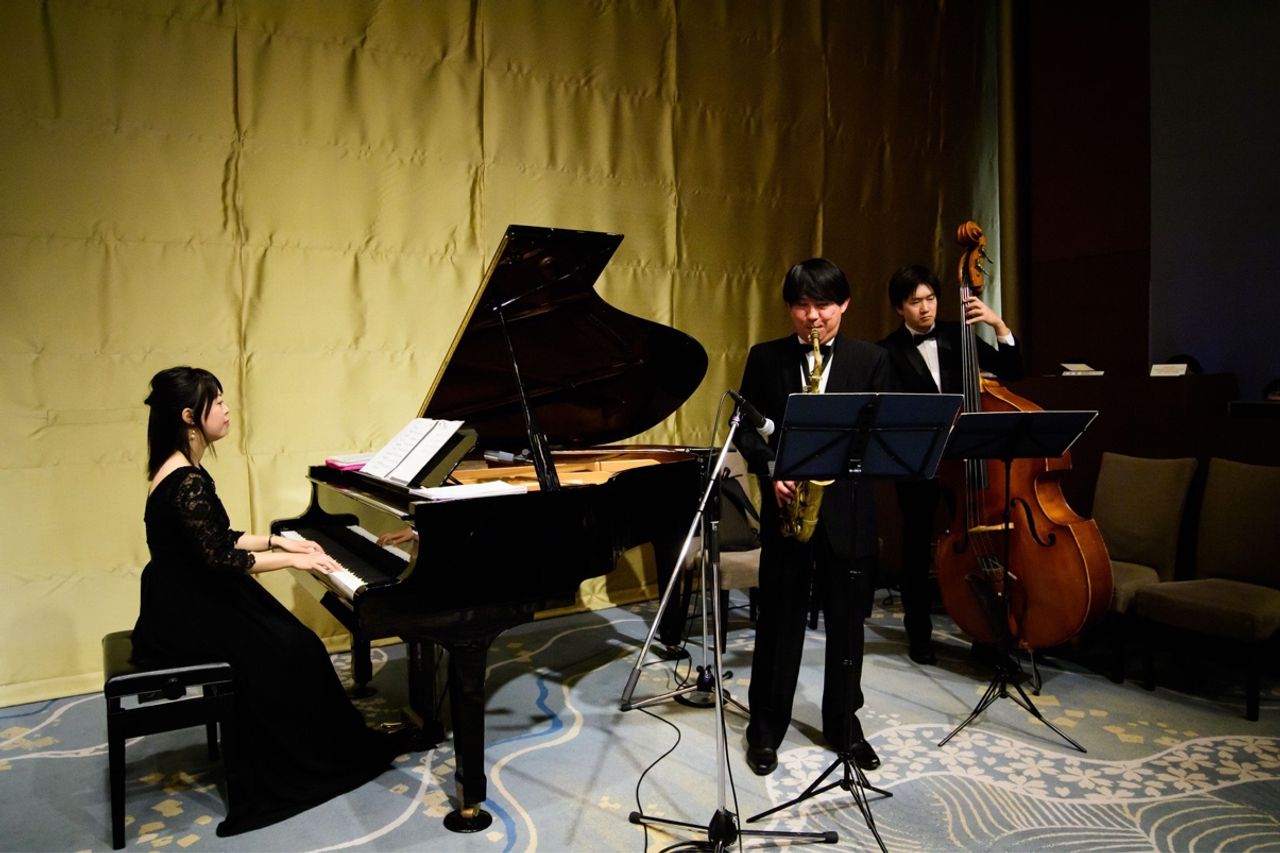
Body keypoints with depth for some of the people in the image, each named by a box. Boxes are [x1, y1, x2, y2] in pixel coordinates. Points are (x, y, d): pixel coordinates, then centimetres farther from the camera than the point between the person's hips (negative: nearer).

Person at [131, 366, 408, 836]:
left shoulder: (182, 471, 7)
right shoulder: (185, 482, -24)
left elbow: (217, 541, 13)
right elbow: (220, 560, -25)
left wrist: (276, 540, 7)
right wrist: (290, 559, -17)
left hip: (186, 603, 9)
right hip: (183, 617, -9)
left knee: (289, 642, 7)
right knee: (290, 652, -7)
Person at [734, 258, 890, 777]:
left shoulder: (870, 360, 5)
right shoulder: (765, 358, 4)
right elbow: (745, 427, 3)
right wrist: (770, 471, -13)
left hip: (848, 506, 1)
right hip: (786, 504, 0)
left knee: (847, 621, 11)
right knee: (779, 621, 7)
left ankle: (844, 724, 30)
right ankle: (766, 728, 23)